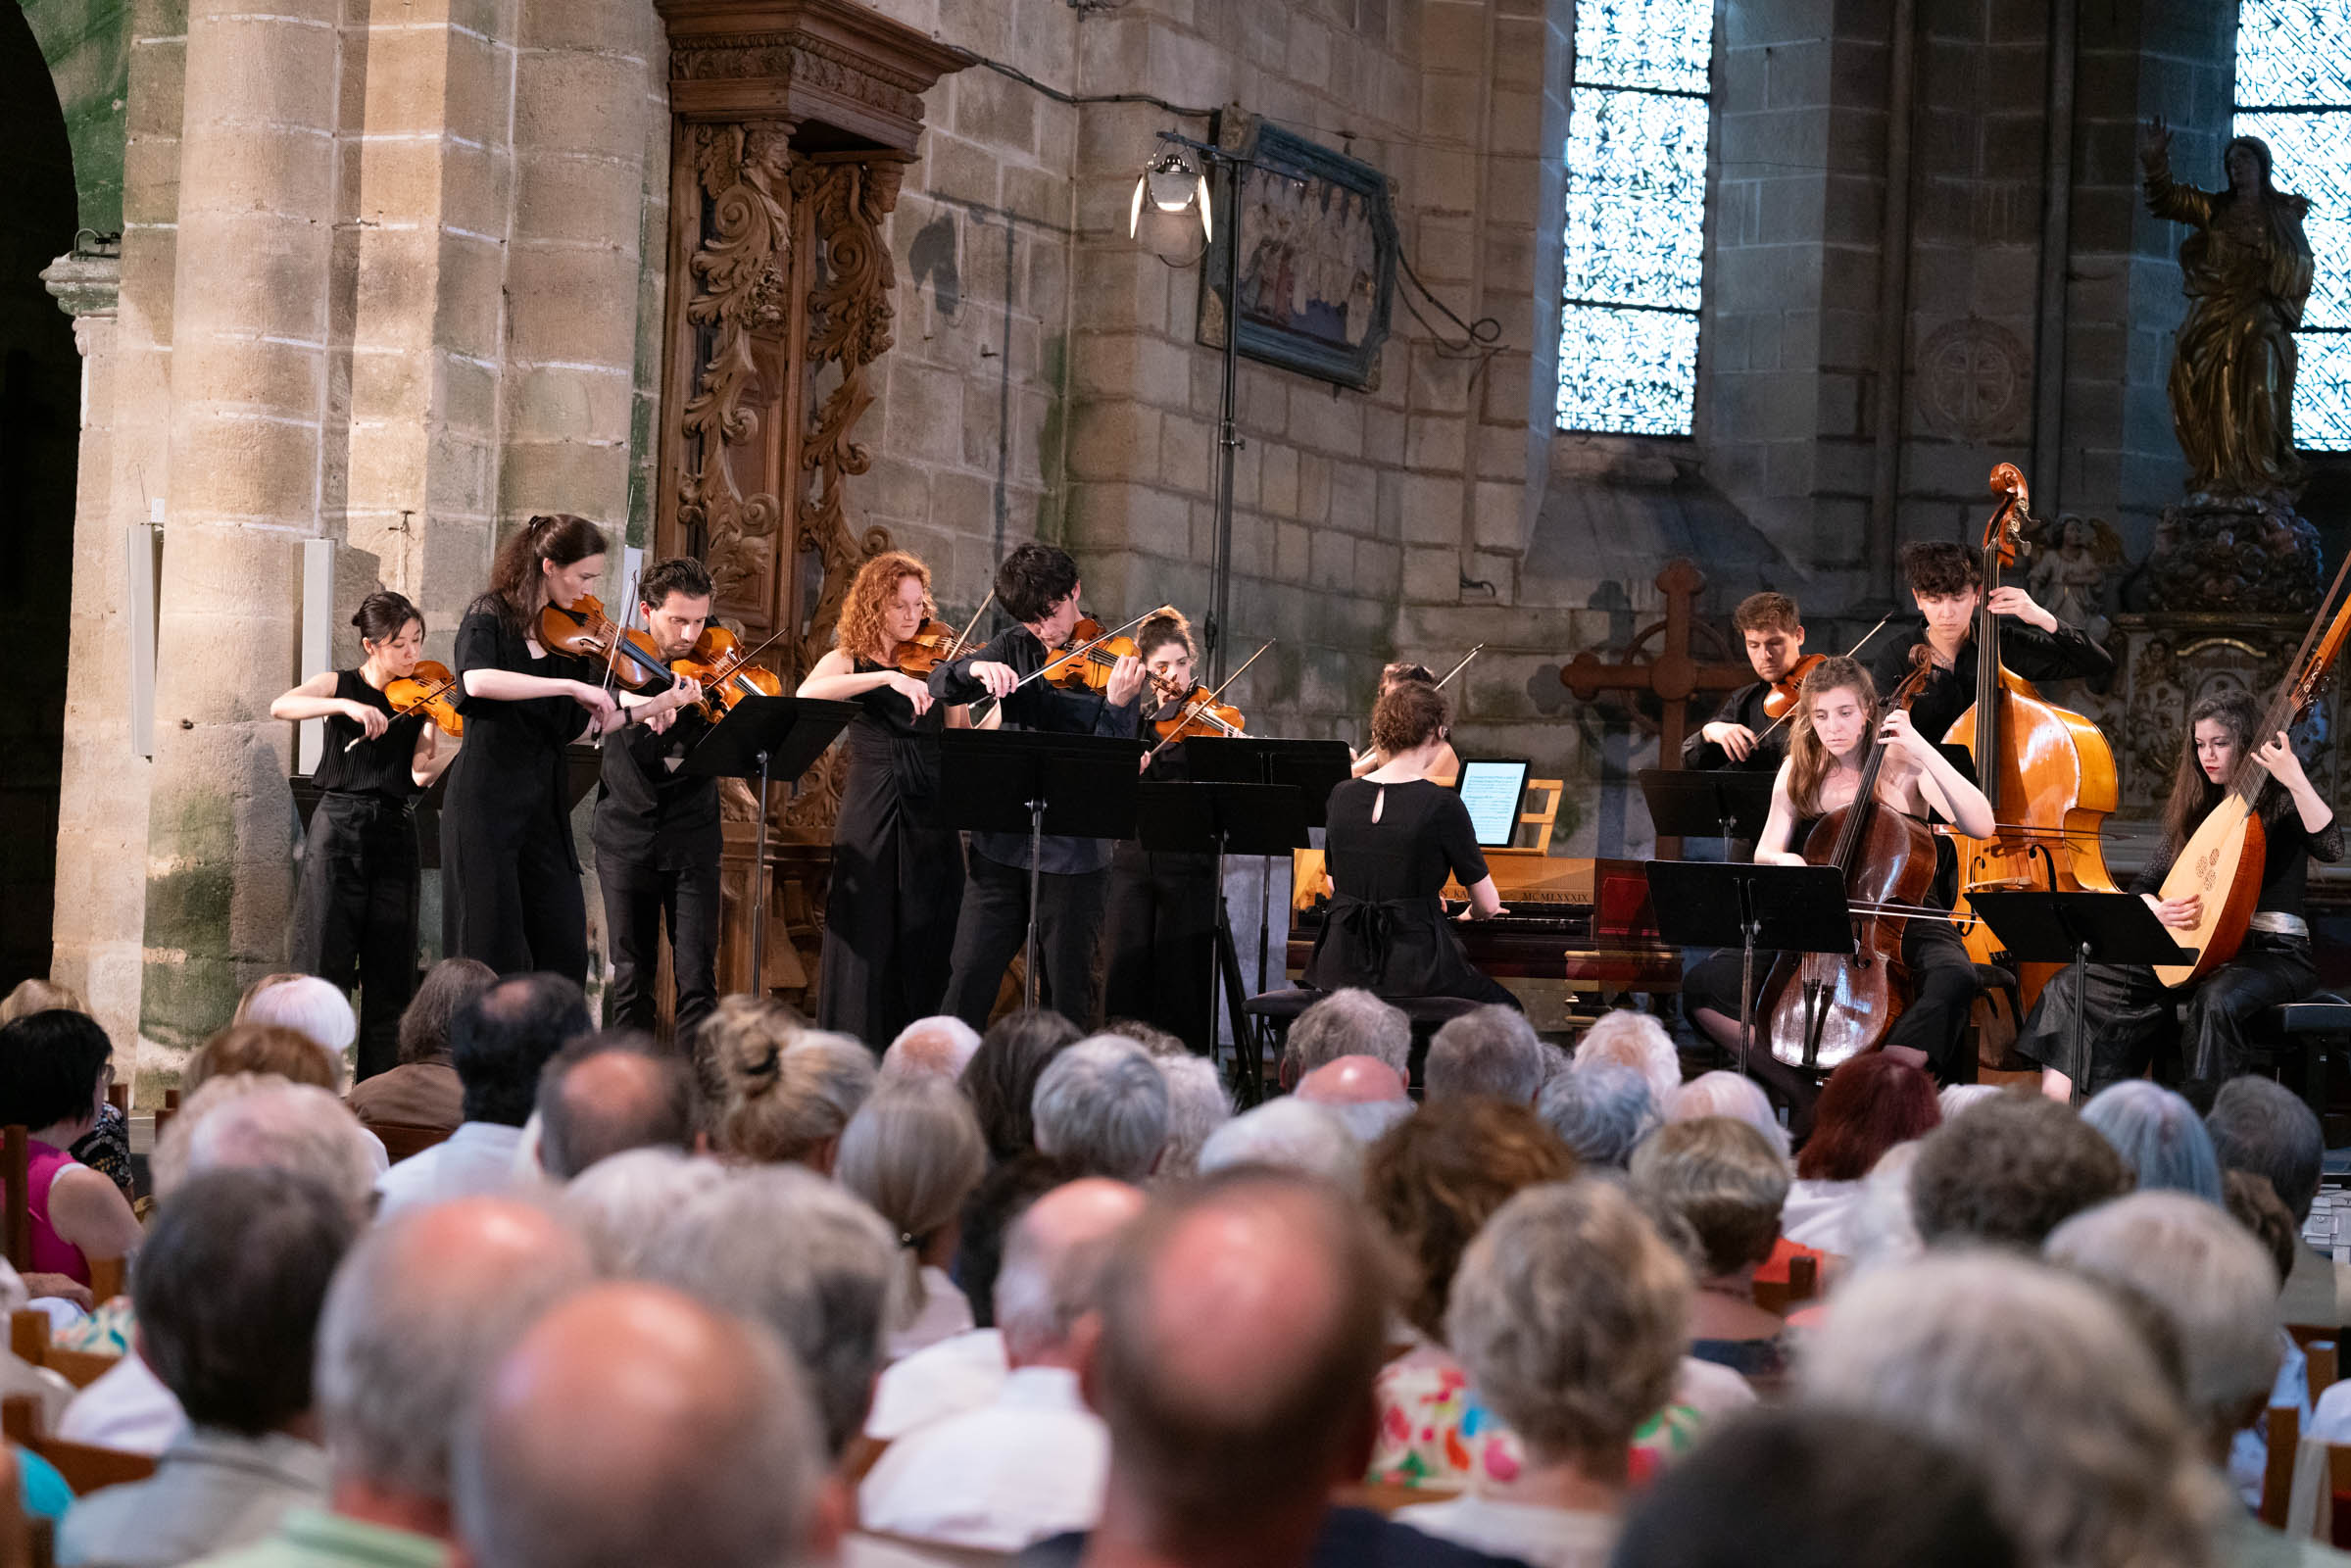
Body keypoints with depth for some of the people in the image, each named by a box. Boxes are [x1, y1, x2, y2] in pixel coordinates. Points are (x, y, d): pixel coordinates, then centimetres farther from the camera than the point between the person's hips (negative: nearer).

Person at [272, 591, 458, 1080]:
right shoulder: (340, 686, 2)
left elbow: (420, 774, -7)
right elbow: (281, 707, -17)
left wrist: (460, 738, -24)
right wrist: (346, 706, -29)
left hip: (394, 836, 3)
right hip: (339, 829, -3)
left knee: (390, 973, 3)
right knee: (325, 957, -6)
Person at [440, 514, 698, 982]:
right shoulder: (491, 616, -8)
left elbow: (578, 728, 9)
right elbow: (477, 681, -29)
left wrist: (655, 705, -4)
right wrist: (572, 685, -29)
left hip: (545, 802, 6)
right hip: (487, 799, -6)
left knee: (564, 948, 2)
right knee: (492, 948, -4)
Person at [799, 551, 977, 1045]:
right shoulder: (848, 662, 5)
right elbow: (807, 695, -18)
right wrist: (889, 677, -26)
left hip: (931, 819, 2)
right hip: (871, 819, -2)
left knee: (931, 947, 2)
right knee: (867, 944, -1)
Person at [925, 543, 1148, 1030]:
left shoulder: (1113, 667, -4)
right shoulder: (1015, 649, 7)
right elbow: (938, 686, 0)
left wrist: (1116, 706, -32)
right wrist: (975, 668, -21)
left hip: (1074, 856, -3)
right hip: (1001, 845, 3)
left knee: (1067, 993, 3)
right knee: (967, 980, 2)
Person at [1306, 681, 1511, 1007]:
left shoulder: (1343, 796, 3)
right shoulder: (1442, 804, -12)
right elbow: (1488, 905, -5)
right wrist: (1471, 914, 21)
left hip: (1341, 968, 5)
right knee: (1507, 1009, 22)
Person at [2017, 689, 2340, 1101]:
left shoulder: (2279, 800, -2)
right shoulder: (2196, 809, 16)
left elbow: (2330, 847, -22)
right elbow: (2143, 885, 16)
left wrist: (2294, 779, -32)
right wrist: (2158, 910, -8)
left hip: (2273, 951, -6)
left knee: (2217, 1001, -41)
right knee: (2076, 985, -9)